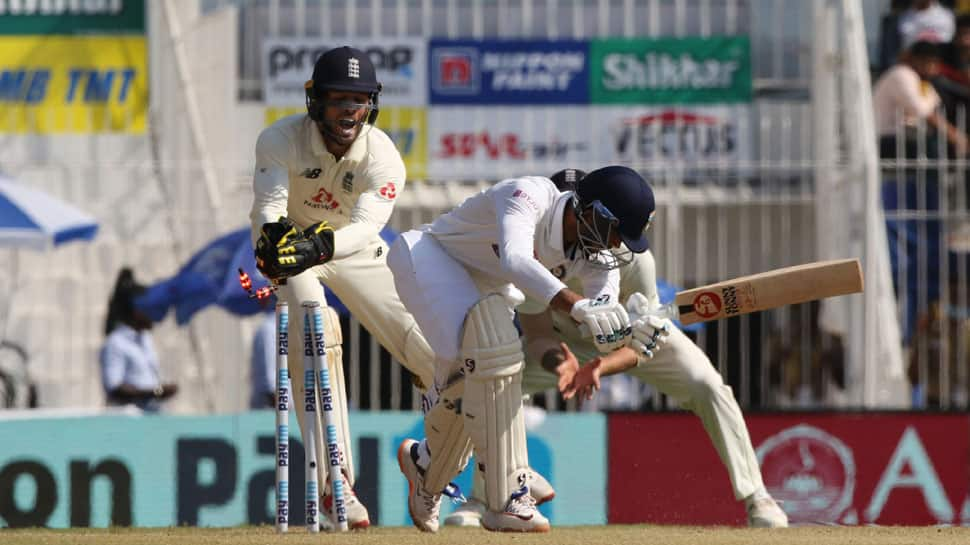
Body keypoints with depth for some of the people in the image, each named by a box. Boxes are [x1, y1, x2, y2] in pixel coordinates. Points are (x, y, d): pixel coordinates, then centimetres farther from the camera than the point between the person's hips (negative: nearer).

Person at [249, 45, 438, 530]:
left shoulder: (383, 158, -24)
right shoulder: (281, 140, -26)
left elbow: (365, 227, -38)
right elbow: (269, 205, -37)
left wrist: (319, 245, -57)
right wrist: (274, 235, -61)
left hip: (353, 250, 2)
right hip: (292, 242, -2)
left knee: (422, 342, -7)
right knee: (315, 334, -29)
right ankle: (335, 481, -28)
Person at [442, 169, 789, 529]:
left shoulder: (632, 256, -36)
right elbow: (538, 337, -28)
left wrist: (600, 368, -54)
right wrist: (558, 361, -53)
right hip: (566, 340, 1)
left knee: (708, 387, -21)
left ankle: (754, 497, -8)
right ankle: (480, 500, -5)